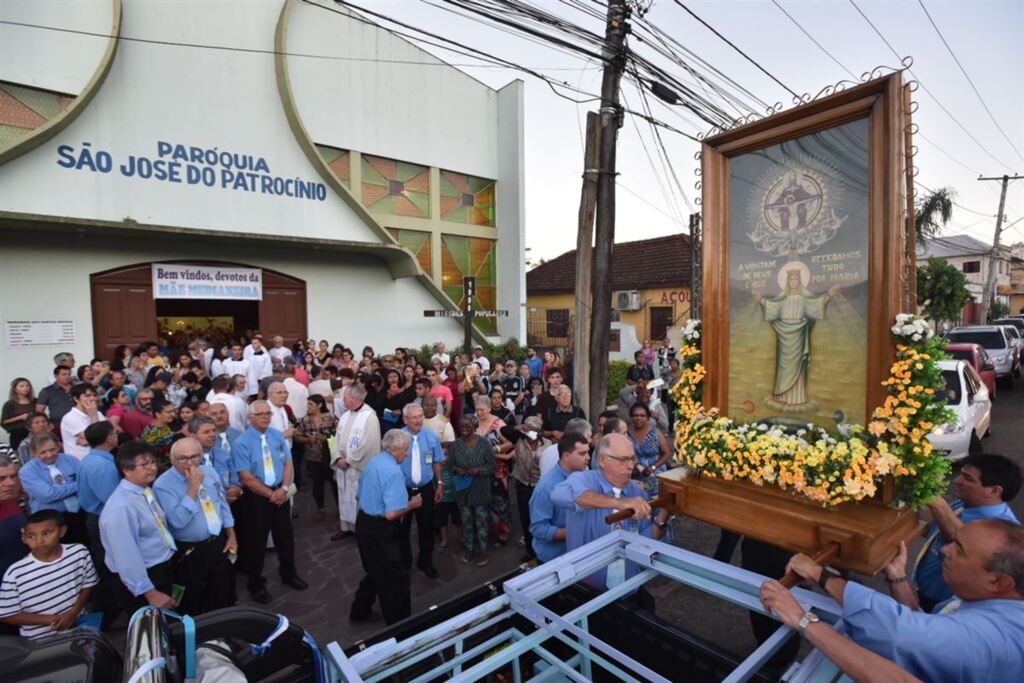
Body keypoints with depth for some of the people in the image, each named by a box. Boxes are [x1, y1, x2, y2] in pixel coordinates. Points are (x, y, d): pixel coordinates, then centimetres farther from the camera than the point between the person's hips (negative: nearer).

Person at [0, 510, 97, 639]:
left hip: (81, 626, 1)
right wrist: (52, 619, -14)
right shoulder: (15, 574, -13)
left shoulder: (79, 552, -7)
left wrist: (73, 612, -11)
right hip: (40, 641, 0)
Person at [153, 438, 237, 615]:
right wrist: (193, 488, -30)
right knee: (193, 604, 14)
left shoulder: (209, 471, 0)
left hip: (219, 544, 5)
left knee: (225, 596, 20)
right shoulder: (163, 485, -18)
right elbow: (178, 522, -28)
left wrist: (231, 535, 6)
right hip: (189, 553, -5)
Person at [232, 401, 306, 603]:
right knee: (256, 541, 10)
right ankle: (256, 583, 31)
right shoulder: (242, 443, -14)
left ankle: (289, 574, 37)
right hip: (256, 497, -4)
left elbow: (288, 463, 1)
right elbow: (246, 478, -17)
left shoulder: (278, 436, 0)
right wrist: (270, 494, -15)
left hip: (281, 493, 4)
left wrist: (284, 488, -13)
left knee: (286, 536, 17)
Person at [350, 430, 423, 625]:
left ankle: (360, 611, 41)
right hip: (380, 529, -9)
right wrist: (411, 504, -13)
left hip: (364, 521, 9)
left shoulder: (373, 461, 5)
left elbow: (361, 494, 17)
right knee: (396, 576, 8)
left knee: (376, 572, 27)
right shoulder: (394, 471, -24)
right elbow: (391, 514, -28)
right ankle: (399, 622, 21)